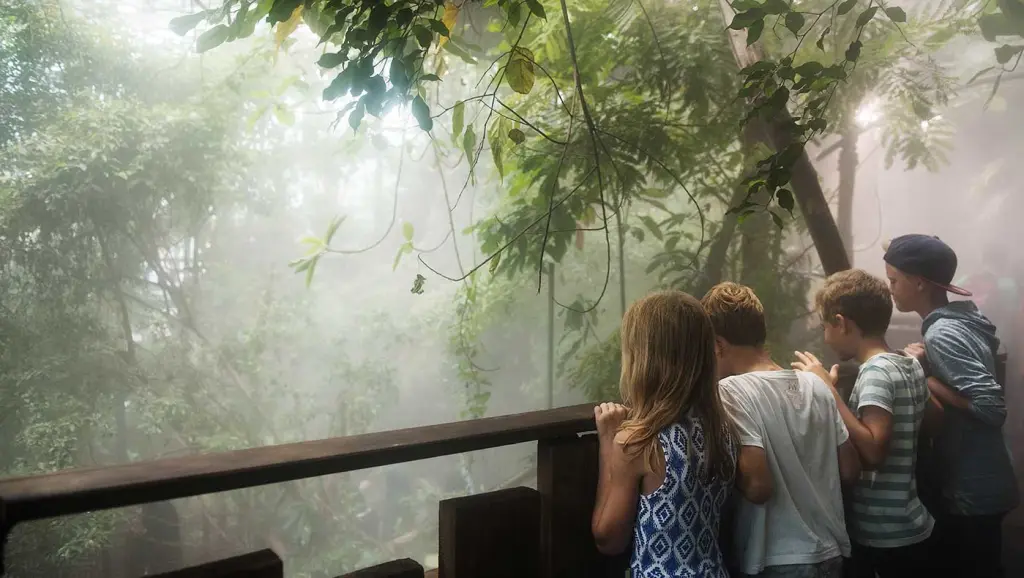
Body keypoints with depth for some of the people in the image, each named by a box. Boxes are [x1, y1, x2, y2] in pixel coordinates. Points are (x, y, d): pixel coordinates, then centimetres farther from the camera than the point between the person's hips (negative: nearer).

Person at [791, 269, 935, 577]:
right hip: (908, 528, 9)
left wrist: (828, 389, -25)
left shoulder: (875, 372, -20)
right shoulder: (911, 365, 6)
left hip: (882, 536, -8)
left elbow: (873, 451, -29)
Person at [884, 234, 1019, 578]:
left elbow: (992, 407, -27)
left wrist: (924, 379, -20)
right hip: (977, 486, 9)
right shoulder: (961, 319, 6)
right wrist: (928, 364, -1)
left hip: (971, 492, -9)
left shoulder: (942, 334, -22)